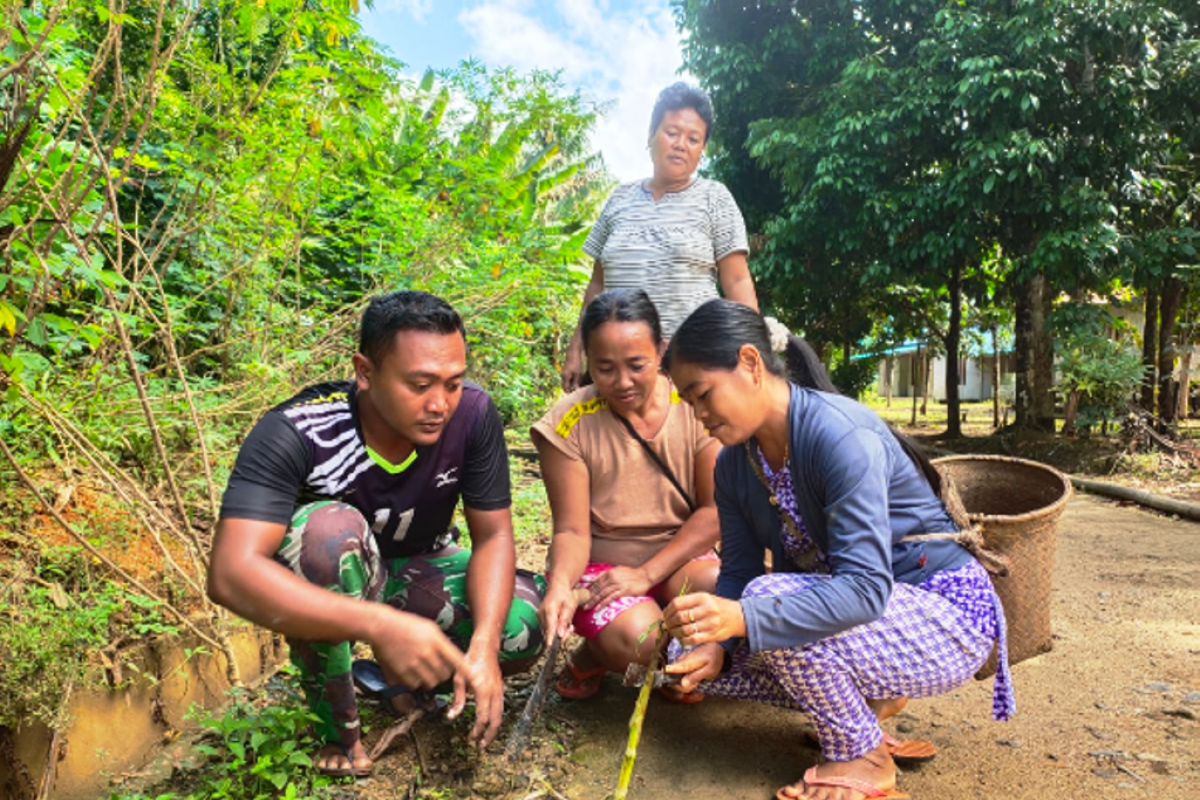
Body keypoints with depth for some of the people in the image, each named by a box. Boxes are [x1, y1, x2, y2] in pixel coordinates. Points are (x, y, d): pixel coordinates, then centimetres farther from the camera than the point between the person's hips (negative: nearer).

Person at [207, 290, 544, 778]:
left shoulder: (473, 413, -23)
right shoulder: (295, 432, -32)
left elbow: (493, 535, -18)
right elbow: (230, 573, -41)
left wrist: (483, 645, -34)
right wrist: (379, 625, -53)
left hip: (419, 570, 3)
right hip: (334, 576, -2)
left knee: (523, 629, -23)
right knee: (330, 527, -36)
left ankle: (407, 675, 9)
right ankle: (337, 728, -13)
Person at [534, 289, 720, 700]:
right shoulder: (569, 424, -12)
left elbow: (715, 510, -8)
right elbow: (572, 530, -11)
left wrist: (647, 574, -18)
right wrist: (560, 584, -33)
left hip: (677, 560, 3)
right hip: (601, 566, -2)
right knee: (637, 639, -33)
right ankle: (591, 658, 7)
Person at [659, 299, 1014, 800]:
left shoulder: (841, 435, -28)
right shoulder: (734, 465, -3)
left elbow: (865, 589, -34)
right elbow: (739, 571, -1)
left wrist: (741, 618, -45)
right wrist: (715, 644, -21)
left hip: (947, 620, -8)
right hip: (847, 611, 8)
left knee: (769, 600, -32)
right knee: (695, 655, -2)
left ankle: (863, 759, -7)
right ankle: (867, 701, 9)